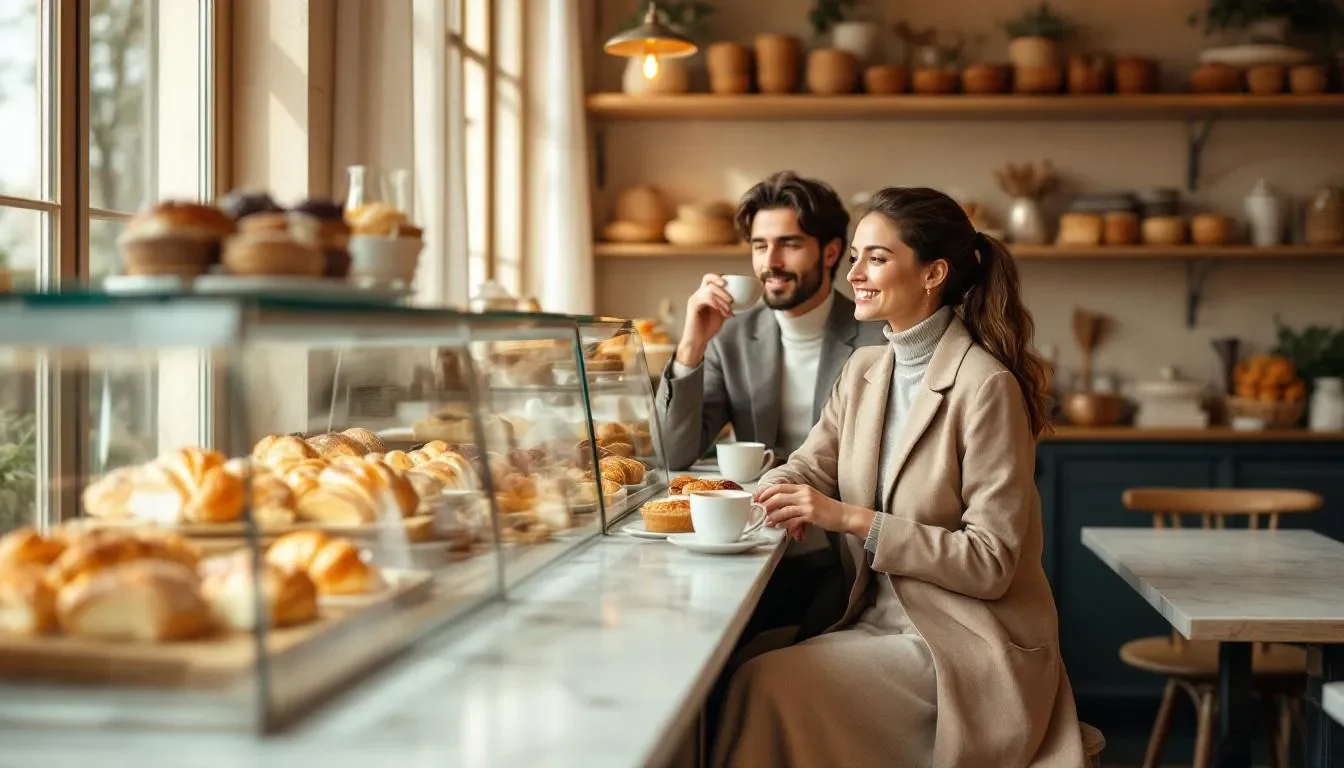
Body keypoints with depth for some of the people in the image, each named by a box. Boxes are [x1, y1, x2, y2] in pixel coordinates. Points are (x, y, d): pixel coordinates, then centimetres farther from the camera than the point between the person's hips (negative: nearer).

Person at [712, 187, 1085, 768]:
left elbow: (992, 562, -18)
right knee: (745, 682, -15)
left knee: (772, 686, -22)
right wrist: (762, 495, -16)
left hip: (965, 647, -6)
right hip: (881, 622, 6)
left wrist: (853, 519, -22)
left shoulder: (986, 386, -16)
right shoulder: (864, 370, 9)